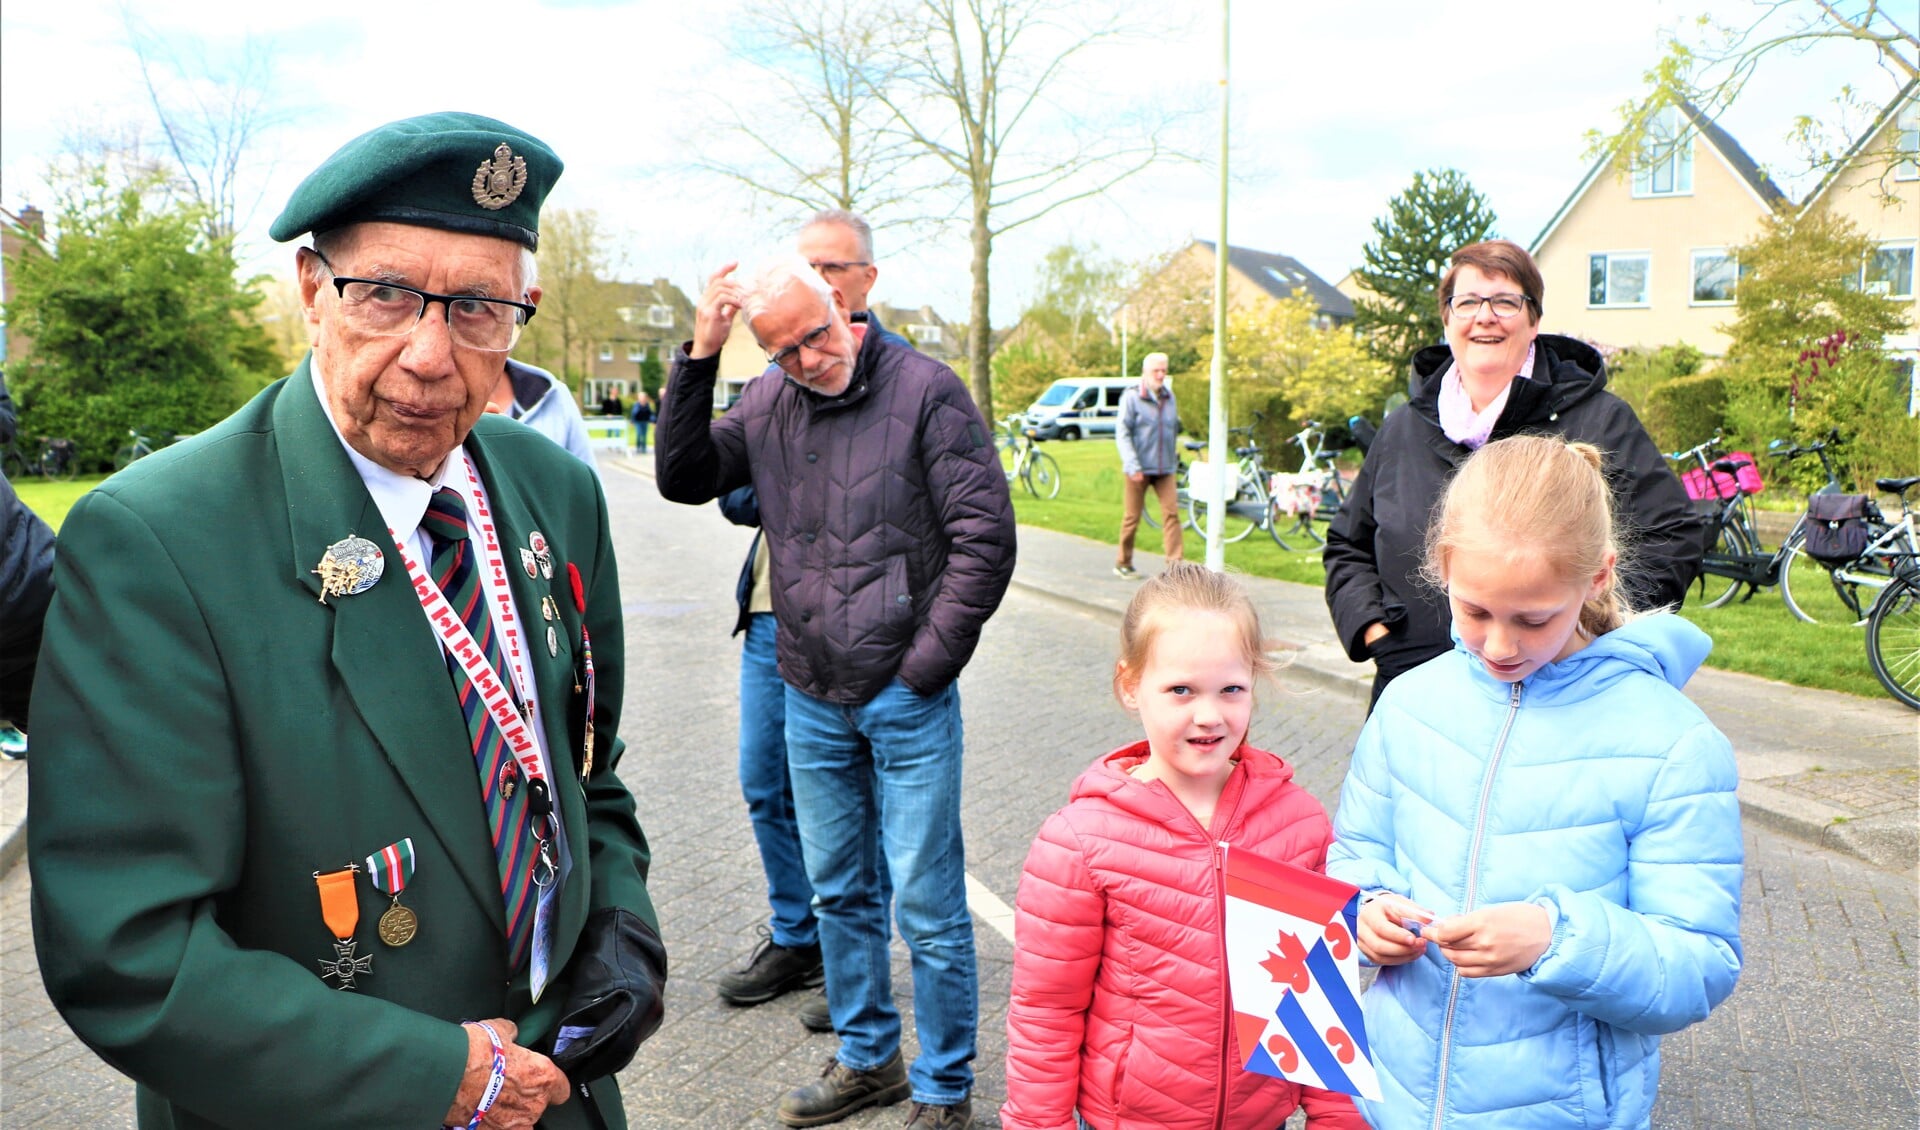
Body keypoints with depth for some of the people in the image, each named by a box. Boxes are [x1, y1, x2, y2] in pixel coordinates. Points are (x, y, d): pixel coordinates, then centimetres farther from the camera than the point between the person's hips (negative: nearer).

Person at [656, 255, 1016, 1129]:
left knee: (927, 906, 3)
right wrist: (697, 359, -4)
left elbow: (985, 537, -10)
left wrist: (924, 665, -10)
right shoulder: (765, 404, 7)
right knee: (837, 892, 17)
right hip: (812, 699, 5)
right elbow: (683, 479, 6)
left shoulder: (924, 389, -8)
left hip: (907, 698, -5)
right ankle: (866, 1059, 36)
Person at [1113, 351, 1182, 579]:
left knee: (1172, 514, -8)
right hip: (1139, 470, -4)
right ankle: (1123, 564, 19)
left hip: (1166, 469, 4)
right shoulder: (1131, 397, -5)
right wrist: (1133, 466, -17)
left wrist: (1175, 460, 18)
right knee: (1131, 518, 5)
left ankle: (1176, 563, -9)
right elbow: (1122, 433, -10)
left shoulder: (1169, 396, 10)